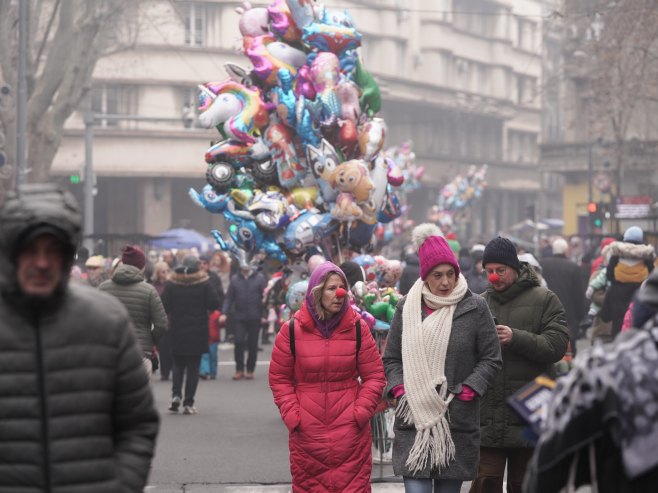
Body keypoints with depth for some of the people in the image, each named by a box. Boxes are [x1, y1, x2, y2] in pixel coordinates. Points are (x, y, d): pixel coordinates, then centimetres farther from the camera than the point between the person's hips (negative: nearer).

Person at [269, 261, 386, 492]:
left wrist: (361, 412, -6)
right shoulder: (292, 331, -1)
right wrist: (292, 416, -4)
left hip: (350, 432, 0)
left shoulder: (357, 328, 1)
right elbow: (279, 379, 6)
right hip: (307, 432, 0)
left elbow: (375, 376, 5)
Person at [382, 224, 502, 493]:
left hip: (458, 420, 0)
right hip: (414, 421, 0)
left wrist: (468, 389, -8)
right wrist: (399, 388, -3)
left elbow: (491, 358, 4)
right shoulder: (407, 307, 7)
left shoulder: (474, 307, 1)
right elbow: (391, 358, 14)